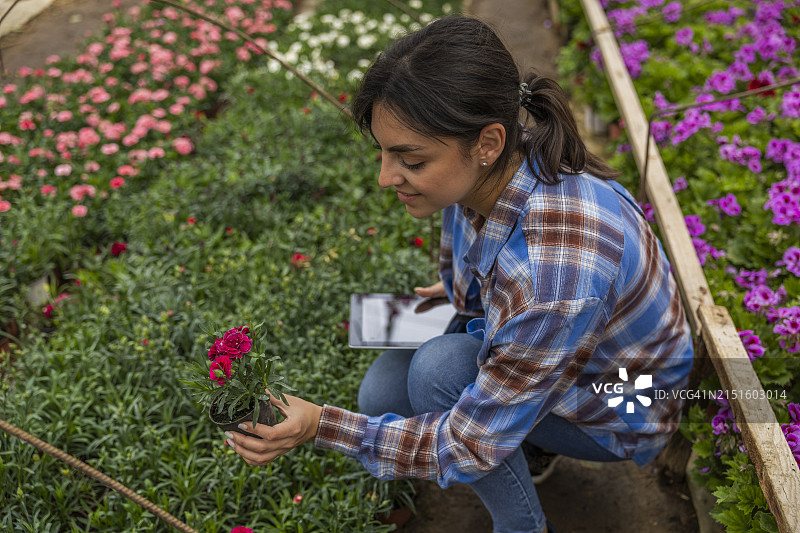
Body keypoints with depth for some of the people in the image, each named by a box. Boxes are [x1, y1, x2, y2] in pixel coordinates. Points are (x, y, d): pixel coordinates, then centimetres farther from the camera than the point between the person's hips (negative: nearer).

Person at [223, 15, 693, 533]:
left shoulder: (554, 278, -43)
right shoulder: (485, 169, -21)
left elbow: (471, 448, -31)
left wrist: (321, 426, -33)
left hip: (623, 410, -6)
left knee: (442, 369, -29)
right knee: (382, 395, -8)